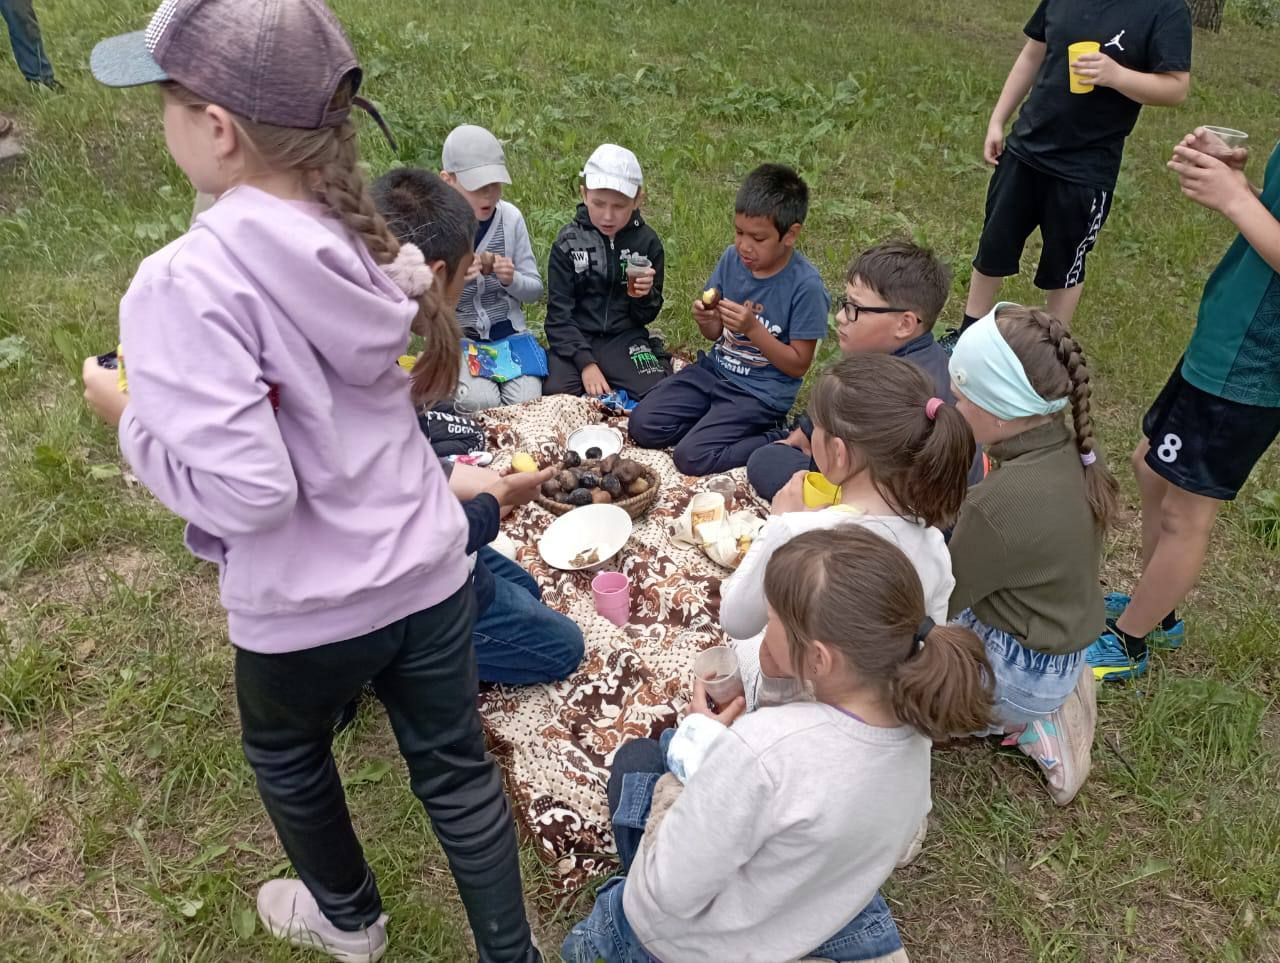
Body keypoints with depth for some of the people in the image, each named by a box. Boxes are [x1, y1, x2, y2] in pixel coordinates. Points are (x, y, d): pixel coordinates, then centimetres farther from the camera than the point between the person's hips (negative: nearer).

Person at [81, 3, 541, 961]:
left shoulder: (186, 283, -24)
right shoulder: (372, 238, -4)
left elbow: (244, 490, -26)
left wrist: (131, 416, -11)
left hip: (305, 610, -4)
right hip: (427, 570, 5)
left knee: (287, 760, 28)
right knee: (456, 769, 20)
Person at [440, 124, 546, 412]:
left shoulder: (511, 217, -4)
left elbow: (535, 289, 4)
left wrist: (512, 279, -19)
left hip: (509, 332, 2)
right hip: (456, 336, -2)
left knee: (526, 401, -18)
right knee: (480, 402, -25)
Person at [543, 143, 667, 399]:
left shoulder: (647, 242, -1)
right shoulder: (568, 241, -4)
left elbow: (646, 316, 4)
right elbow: (559, 313, -6)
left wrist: (644, 296, -20)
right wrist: (585, 363, -18)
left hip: (626, 338, 1)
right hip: (575, 339, -1)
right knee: (555, 395, -26)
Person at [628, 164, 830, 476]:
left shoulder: (805, 285, -18)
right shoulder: (732, 258, -2)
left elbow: (798, 365, -13)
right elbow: (716, 333, 9)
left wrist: (752, 328, -24)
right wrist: (704, 319, -15)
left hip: (761, 392, -6)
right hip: (715, 370, 6)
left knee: (692, 457, -20)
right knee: (643, 426, -7)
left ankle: (777, 441, -3)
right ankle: (713, 420, 9)